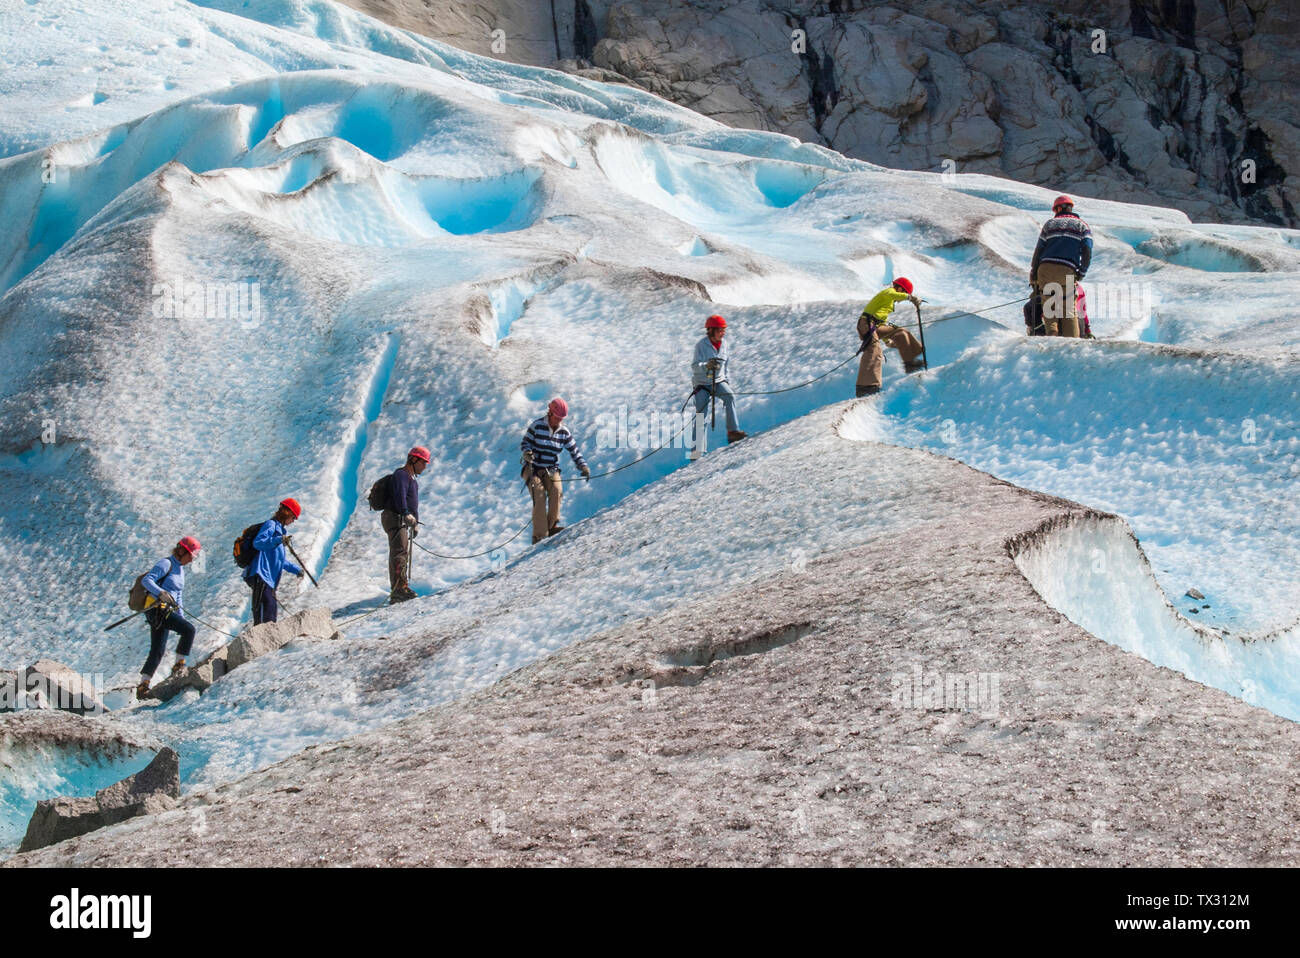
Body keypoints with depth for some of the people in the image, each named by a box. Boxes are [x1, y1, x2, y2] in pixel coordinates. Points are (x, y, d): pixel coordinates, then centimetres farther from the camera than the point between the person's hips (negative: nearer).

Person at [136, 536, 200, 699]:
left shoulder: (180, 569, 22)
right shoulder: (166, 563, -7)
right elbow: (146, 580, -19)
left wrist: (182, 619, 22)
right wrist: (161, 593, -35)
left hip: (166, 611, 10)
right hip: (157, 608, -10)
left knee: (157, 651, 5)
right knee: (189, 630, -21)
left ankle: (142, 686, 4)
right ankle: (179, 664, -17)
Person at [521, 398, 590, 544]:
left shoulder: (564, 432, 2)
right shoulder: (537, 425, -7)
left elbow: (574, 451, 6)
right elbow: (525, 442, -2)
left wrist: (583, 466, -9)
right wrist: (527, 452, -24)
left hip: (551, 470, 3)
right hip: (533, 468, -3)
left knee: (556, 490, -26)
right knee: (539, 495, -23)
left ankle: (552, 526, -16)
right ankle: (539, 535, -24)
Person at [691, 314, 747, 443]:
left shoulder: (723, 343, 1)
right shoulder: (701, 345, -16)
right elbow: (695, 366, -25)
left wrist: (727, 381, 14)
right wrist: (707, 366, -45)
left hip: (718, 381, 4)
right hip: (702, 383, -4)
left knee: (730, 397, -24)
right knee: (701, 414, -7)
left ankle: (733, 431, -27)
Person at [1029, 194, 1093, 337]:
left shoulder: (1050, 223, 18)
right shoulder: (1082, 225, 16)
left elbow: (1038, 251, 12)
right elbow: (1087, 252, 1)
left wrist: (1033, 279, 13)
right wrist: (1080, 274, 7)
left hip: (1046, 268, 1)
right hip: (1067, 271, -1)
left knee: (1049, 307, 4)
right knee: (1069, 309, 4)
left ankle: (1052, 335, -13)